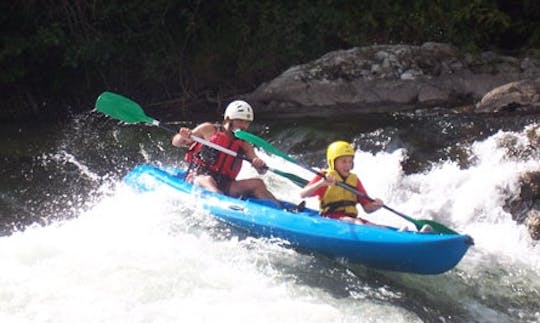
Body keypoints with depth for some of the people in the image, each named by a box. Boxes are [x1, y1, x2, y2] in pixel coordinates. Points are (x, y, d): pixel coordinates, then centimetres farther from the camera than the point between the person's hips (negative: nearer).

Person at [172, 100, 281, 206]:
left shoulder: (244, 144, 11)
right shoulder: (209, 129, 3)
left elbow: (261, 171, 4)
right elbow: (176, 143, 6)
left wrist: (260, 165, -21)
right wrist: (183, 137, -19)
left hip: (223, 186, 4)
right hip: (197, 178, -4)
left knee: (257, 183, -15)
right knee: (208, 180, -37)